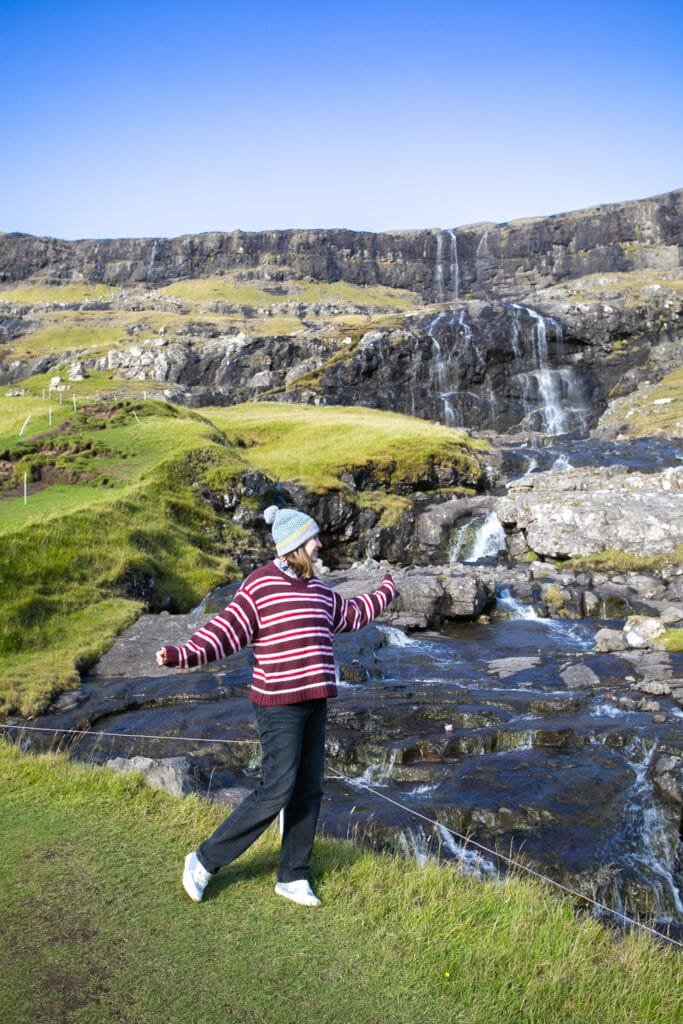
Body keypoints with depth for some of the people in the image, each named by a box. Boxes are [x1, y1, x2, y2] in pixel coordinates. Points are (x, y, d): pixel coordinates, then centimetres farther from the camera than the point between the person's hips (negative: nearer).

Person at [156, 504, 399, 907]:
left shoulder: (317, 588, 12)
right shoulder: (261, 584, -11)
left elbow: (351, 614, 30)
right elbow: (227, 631, -16)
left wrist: (385, 593, 44)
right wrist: (183, 655, -31)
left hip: (313, 702, 8)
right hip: (280, 703, -8)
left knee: (309, 790, 9)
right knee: (277, 791, -8)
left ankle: (293, 877, 24)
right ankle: (205, 861, 9)